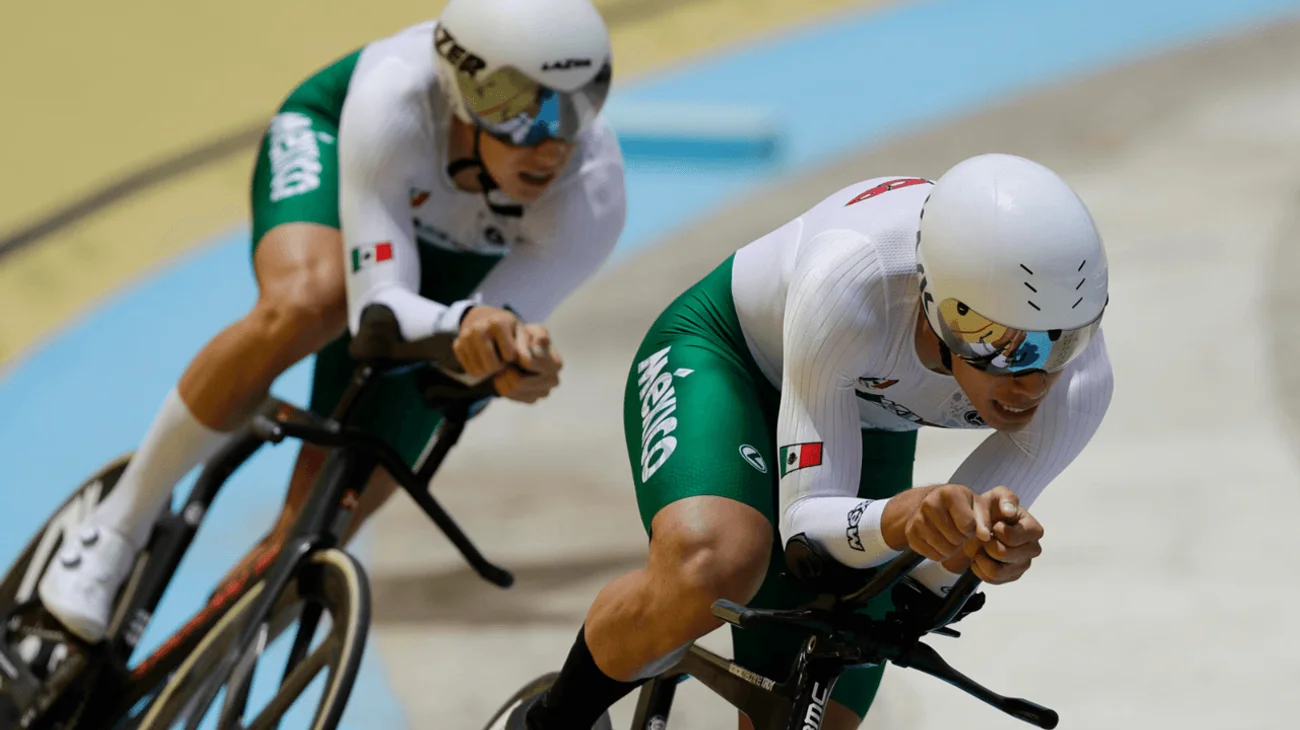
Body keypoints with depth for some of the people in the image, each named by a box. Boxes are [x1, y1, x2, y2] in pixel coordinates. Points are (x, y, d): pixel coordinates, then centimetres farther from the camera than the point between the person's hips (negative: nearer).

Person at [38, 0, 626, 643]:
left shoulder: (594, 196, -38)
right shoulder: (396, 100, -43)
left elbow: (479, 348, -31)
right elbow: (380, 306, -42)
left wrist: (517, 360, -55)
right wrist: (463, 323, -63)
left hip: (460, 252, 2)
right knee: (304, 305, -38)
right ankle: (124, 519, -17)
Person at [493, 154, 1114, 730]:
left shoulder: (1079, 382, -32)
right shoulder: (852, 285, -42)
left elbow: (931, 573, -24)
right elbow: (807, 523, -37)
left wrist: (988, 547, -47)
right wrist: (898, 518, -59)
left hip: (868, 424, 4)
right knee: (713, 567, -37)